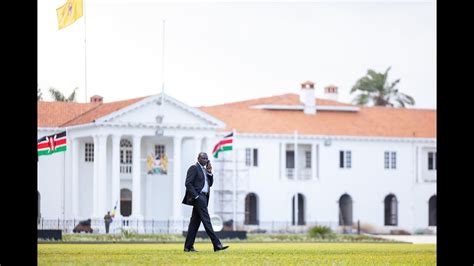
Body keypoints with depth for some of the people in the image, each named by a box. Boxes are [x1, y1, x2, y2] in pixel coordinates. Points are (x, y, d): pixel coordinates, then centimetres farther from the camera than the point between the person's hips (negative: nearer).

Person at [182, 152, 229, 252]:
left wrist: (209, 172, 3)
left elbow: (210, 183, 17)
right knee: (206, 221, -11)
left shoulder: (205, 170, 21)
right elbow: (188, 184, -13)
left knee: (195, 222, 8)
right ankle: (217, 245, -16)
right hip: (198, 197, -9)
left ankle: (188, 247, 10)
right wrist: (196, 196, -18)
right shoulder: (194, 168, -7)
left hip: (203, 198, 9)